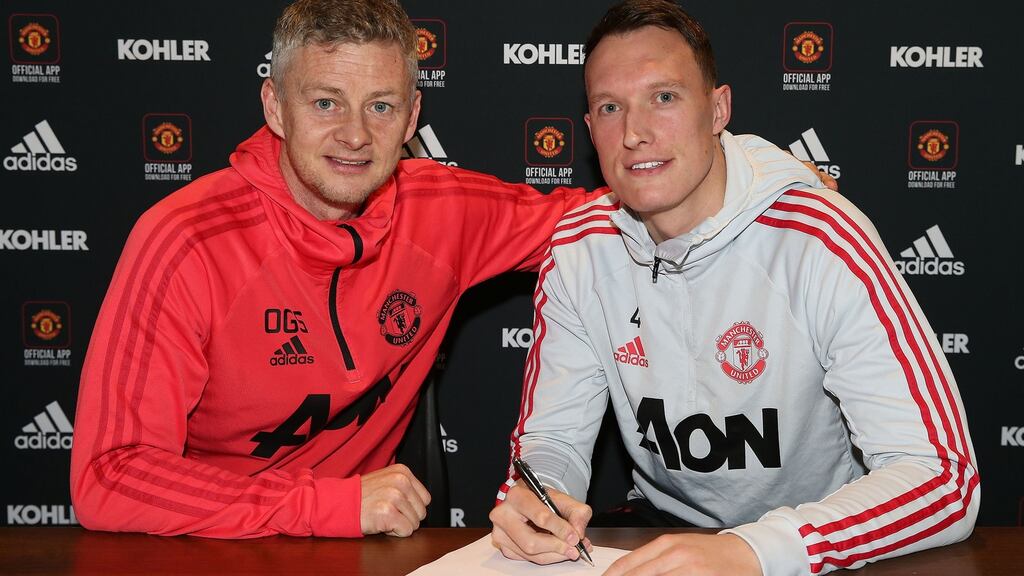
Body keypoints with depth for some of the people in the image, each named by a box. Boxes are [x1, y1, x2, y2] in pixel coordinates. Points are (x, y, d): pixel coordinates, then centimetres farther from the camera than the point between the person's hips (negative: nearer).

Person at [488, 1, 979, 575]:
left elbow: (947, 477, -25)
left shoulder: (822, 243, -20)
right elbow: (553, 435, 2)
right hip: (663, 523, 3)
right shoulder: (578, 249, -5)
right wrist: (532, 499, -23)